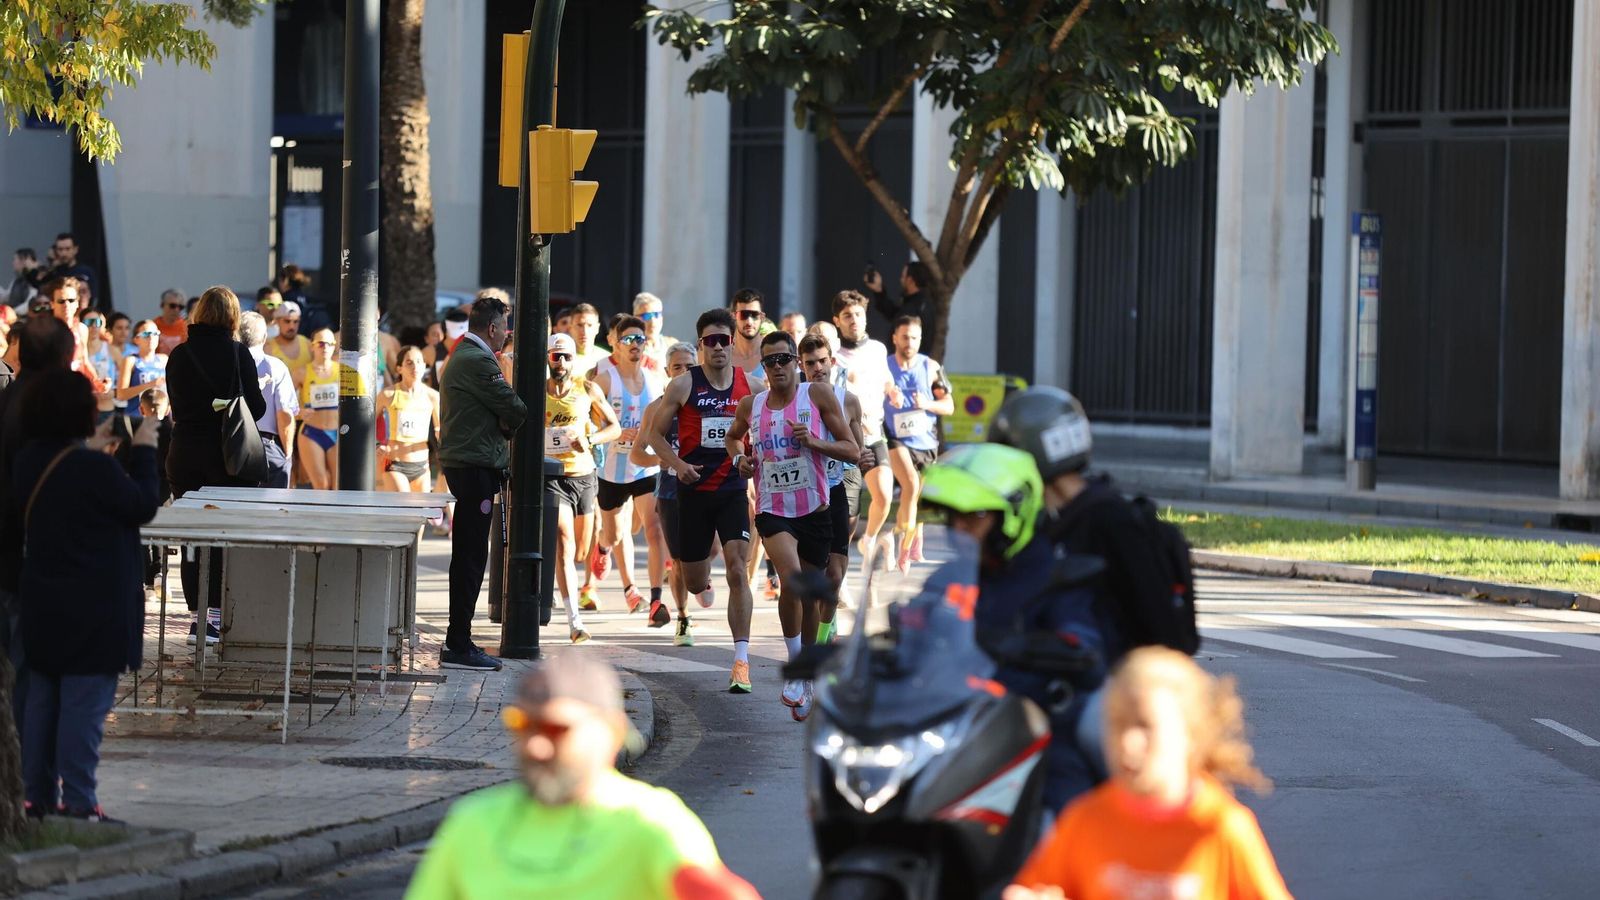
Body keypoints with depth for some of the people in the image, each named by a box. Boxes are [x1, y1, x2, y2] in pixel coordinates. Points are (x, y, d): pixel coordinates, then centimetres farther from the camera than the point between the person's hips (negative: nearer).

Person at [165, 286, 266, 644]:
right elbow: (256, 407, -4)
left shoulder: (179, 355, 0)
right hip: (226, 455, -3)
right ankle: (217, 611, -2)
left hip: (184, 453, 3)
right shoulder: (237, 354, -8)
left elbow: (175, 405, 9)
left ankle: (198, 615, 9)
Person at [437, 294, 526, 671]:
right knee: (471, 555, -9)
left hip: (462, 463, 11)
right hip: (476, 466, -11)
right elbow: (515, 409, -14)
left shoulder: (461, 356, 19)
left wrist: (500, 429, 2)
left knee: (467, 555, 15)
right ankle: (458, 646, -10)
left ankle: (458, 641, 19)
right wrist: (507, 429, 6)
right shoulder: (477, 361, -15)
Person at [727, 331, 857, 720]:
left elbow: (853, 451, -3)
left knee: (808, 596, 10)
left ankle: (805, 679, 29)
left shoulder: (818, 395, -3)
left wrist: (813, 442, -19)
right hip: (772, 510, 0)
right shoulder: (750, 406, 5)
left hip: (814, 509, 0)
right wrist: (739, 458, 6)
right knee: (791, 581, -25)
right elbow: (733, 436, 28)